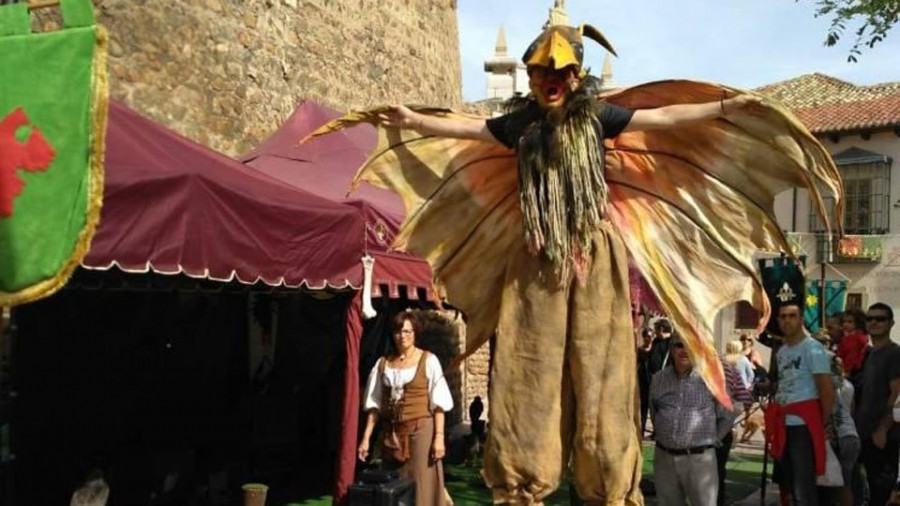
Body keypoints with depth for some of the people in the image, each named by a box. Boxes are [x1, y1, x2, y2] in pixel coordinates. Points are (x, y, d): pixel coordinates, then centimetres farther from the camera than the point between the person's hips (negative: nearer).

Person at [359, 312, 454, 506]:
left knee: (422, 485, -4)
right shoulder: (383, 363, 9)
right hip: (391, 433, 4)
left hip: (420, 430, -4)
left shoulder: (428, 361, -1)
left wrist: (439, 436, -12)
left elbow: (438, 402, -5)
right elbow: (374, 404, 9)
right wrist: (366, 437, 4)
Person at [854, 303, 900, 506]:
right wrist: (857, 425, 12)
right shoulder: (867, 353, 14)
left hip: (883, 434, -7)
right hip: (865, 432, 7)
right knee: (873, 484, 15)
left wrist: (883, 429, -20)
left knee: (882, 486, 0)